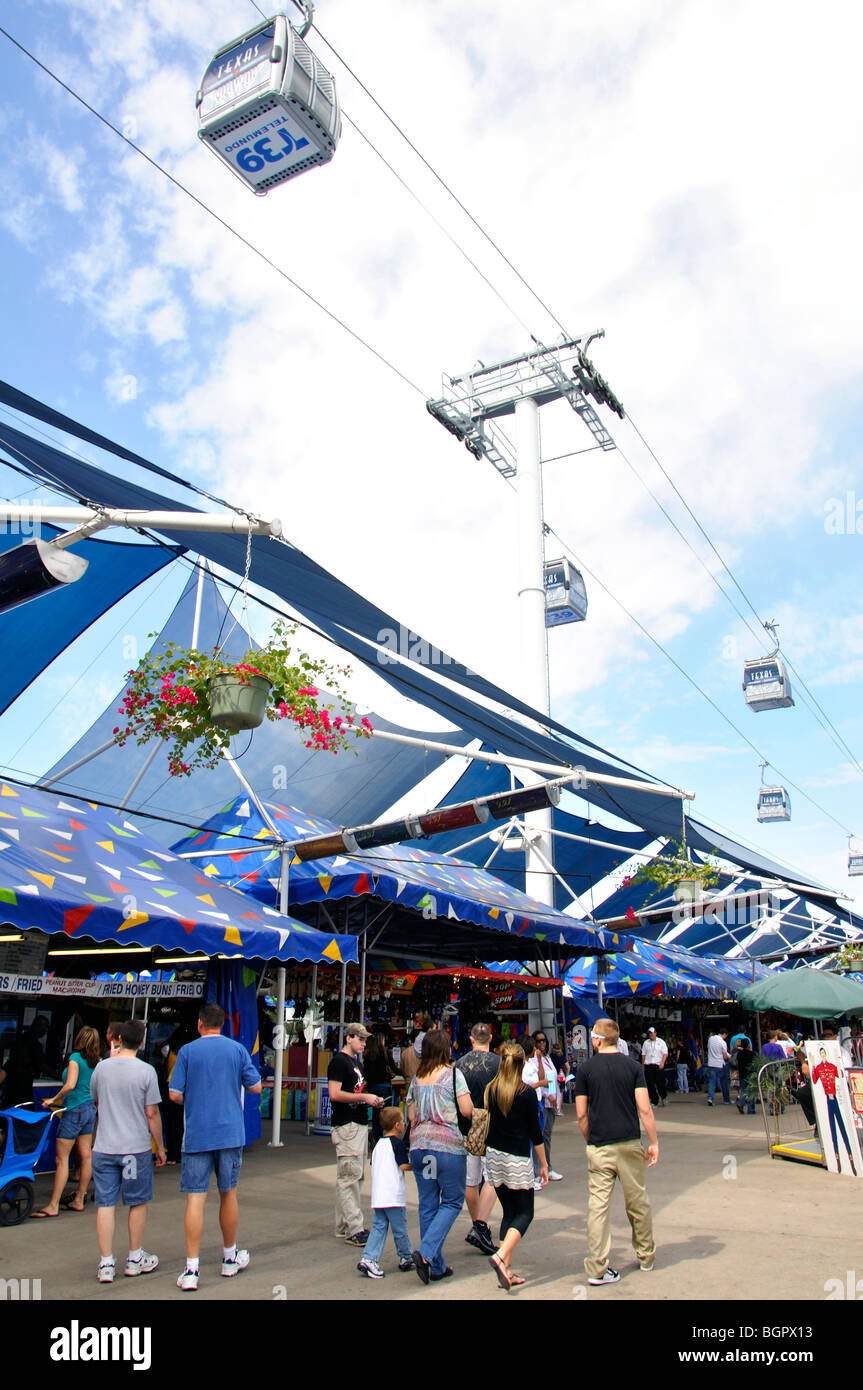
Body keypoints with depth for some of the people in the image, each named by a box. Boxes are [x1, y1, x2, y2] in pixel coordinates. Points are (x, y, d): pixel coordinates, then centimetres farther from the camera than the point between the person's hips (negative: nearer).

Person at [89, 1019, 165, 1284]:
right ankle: (135, 1259, 23)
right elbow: (152, 1114, -7)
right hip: (136, 1148, -2)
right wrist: (159, 1147, 4)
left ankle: (106, 1264, 10)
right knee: (138, 1203, 12)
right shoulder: (146, 1071, -11)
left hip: (104, 1147, 2)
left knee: (105, 1205, 8)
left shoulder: (102, 1067, 0)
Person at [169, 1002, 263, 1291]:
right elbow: (255, 1087, 4)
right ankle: (230, 1258, 28)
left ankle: (192, 1270, -2)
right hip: (230, 1133, 2)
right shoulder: (237, 1049, 0)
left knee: (195, 1198, 0)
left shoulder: (187, 1051, -4)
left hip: (196, 1135, -2)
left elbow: (174, 1094, -5)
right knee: (228, 1194, 14)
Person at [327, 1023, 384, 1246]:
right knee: (348, 1177, -8)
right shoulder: (339, 1061, -11)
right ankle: (353, 1230, -6)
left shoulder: (357, 1062, 18)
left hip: (360, 1124, 10)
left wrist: (373, 1101, 8)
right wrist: (364, 1097, -16)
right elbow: (334, 1094, -19)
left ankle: (344, 1226, 19)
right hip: (346, 1125, -10)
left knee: (355, 1177, 12)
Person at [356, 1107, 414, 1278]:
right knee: (399, 1228, 6)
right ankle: (406, 1258, 19)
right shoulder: (397, 1142, -10)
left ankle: (369, 1259, -4)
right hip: (394, 1196, -7)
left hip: (377, 1196, 7)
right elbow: (404, 1166, -14)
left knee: (378, 1227, 7)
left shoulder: (378, 1144, 14)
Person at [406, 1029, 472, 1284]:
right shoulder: (452, 1074, -5)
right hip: (447, 1145, -5)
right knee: (452, 1201, 6)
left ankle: (436, 1266, 16)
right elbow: (467, 1110, -9)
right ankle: (426, 1253, -9)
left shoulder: (416, 1078, 10)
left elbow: (411, 1116, 14)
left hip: (418, 1145, 5)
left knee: (427, 1205, 11)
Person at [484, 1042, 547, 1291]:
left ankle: (506, 1270, 10)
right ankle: (501, 1257, -14)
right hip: (518, 1158, -5)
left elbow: (484, 1123, 5)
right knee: (524, 1212, 6)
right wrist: (544, 1163, 2)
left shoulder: (490, 1090, 0)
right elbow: (535, 1132, -7)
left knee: (508, 1211, 14)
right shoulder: (527, 1093, -12)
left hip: (493, 1155, 5)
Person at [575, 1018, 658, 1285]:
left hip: (599, 1147, -1)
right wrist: (654, 1142, 2)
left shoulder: (586, 1069, -3)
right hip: (630, 1143, 1)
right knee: (637, 1201, 16)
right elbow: (645, 1109, -6)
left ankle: (596, 1268, 1)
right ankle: (646, 1257, 29)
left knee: (598, 1205, 1)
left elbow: (581, 1115, -1)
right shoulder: (632, 1066, -1)